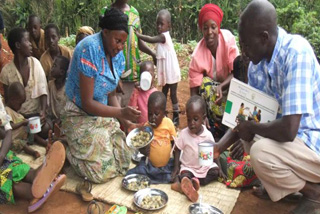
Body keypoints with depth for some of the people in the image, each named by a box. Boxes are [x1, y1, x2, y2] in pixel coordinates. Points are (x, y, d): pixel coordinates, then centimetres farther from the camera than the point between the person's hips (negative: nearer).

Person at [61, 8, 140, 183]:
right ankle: (68, 150, 14)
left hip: (103, 115, 7)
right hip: (81, 117, -7)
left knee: (123, 161, 2)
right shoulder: (90, 49, -25)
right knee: (102, 172, -14)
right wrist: (121, 112, -33)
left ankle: (78, 147, 23)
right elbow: (87, 103, -25)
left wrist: (126, 122, -8)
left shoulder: (118, 56, -2)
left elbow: (111, 95, 6)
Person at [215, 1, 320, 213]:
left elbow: (288, 130, -34)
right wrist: (219, 146, -3)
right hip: (295, 134, 8)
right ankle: (280, 185, 18)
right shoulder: (257, 63, -4)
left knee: (261, 153, -27)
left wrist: (251, 127, -15)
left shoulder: (297, 53, -28)